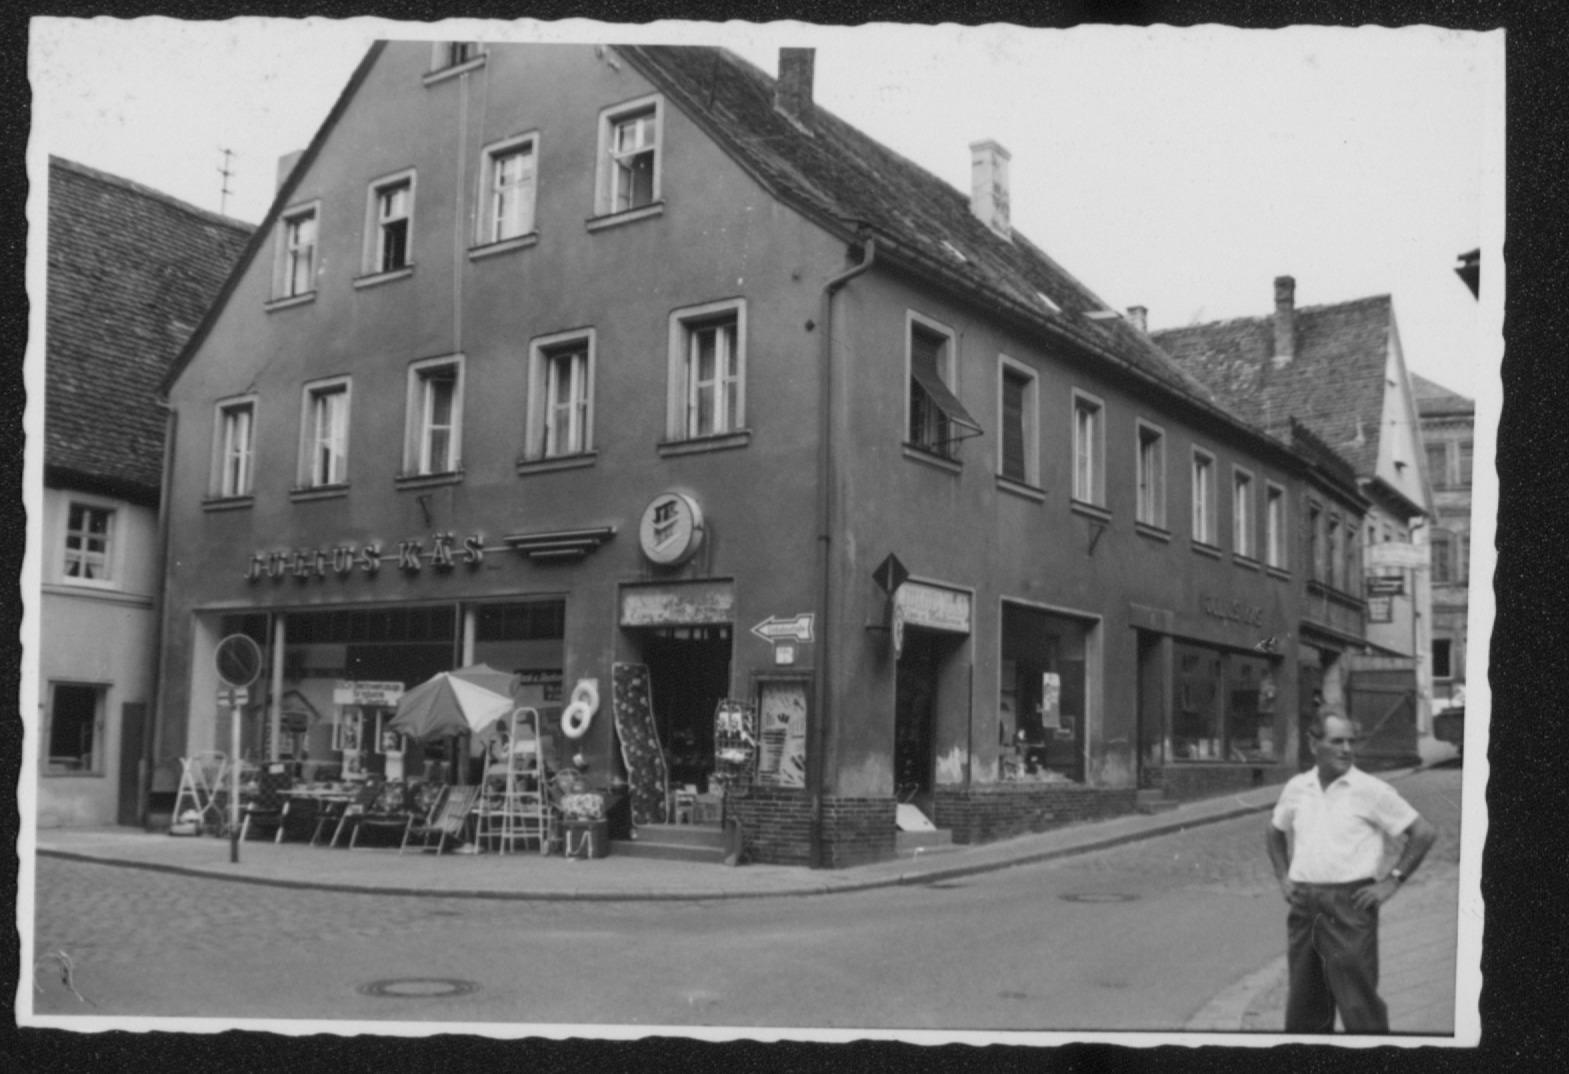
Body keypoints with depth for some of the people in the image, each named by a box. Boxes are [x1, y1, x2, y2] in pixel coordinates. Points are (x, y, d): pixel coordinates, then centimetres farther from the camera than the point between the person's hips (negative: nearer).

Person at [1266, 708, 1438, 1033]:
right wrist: (1283, 877, 14)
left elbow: (1424, 833, -2)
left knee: (1359, 1006, -3)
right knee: (1304, 1007, 11)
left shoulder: (1371, 790, -5)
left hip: (1349, 904, -4)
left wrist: (1391, 882, -5)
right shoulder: (1297, 788, 8)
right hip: (1303, 906, 5)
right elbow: (1275, 832, 26)